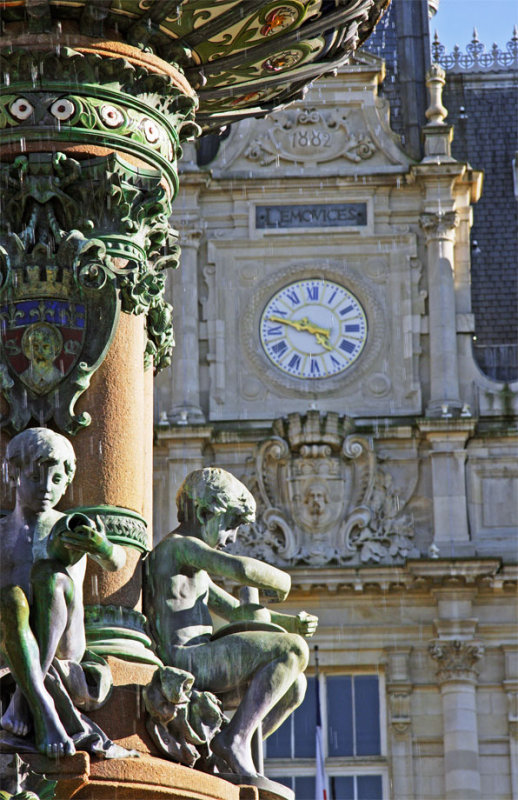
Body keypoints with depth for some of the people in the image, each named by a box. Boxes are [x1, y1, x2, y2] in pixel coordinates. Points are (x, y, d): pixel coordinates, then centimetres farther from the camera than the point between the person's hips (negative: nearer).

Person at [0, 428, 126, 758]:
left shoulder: (74, 528, 14)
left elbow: (116, 561, -6)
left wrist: (102, 546, -31)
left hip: (64, 646, -1)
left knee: (49, 574, -31)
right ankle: (44, 709, -46)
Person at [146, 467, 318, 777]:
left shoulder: (194, 571, 27)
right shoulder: (179, 545, -6)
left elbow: (236, 611, 30)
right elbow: (241, 568, -22)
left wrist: (293, 622, 15)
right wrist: (281, 580, -2)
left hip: (198, 672, 10)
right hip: (187, 660, -10)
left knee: (295, 685, 16)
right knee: (293, 651, -19)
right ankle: (236, 738, -21)